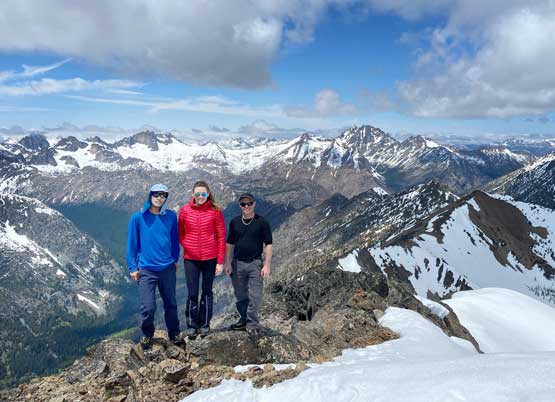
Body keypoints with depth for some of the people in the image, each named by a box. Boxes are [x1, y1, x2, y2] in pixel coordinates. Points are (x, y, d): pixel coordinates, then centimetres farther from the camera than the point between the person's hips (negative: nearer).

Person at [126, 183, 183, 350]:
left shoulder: (171, 216, -1)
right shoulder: (138, 217, -6)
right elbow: (132, 243, -1)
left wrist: (175, 259, 14)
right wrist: (132, 267, -1)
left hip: (168, 268, 2)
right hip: (146, 270, -2)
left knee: (171, 304, 13)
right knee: (148, 307, -1)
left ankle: (174, 334, 31)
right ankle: (147, 335, 25)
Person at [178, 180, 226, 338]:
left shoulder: (215, 211, -6)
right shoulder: (185, 210, -2)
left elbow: (221, 237, -4)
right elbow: (180, 233, 10)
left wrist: (220, 261, -6)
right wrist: (187, 247, -4)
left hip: (210, 258, 0)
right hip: (191, 259, 1)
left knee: (207, 292, 12)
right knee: (192, 294, 4)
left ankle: (204, 324, 26)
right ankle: (192, 325, 19)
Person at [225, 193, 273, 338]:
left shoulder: (262, 222, -4)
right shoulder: (234, 222, 6)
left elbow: (268, 245, -4)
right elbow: (229, 244, 10)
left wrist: (267, 265, -10)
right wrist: (227, 263, 4)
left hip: (255, 263, -3)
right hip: (237, 263, 3)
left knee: (255, 296, -2)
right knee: (240, 296, 13)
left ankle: (252, 324, 9)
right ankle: (244, 320, 29)